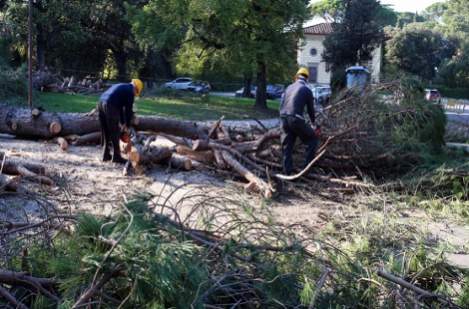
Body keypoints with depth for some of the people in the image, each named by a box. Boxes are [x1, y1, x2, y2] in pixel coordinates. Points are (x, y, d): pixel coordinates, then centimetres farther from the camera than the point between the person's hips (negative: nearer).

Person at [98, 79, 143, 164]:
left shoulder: (121, 87, 30)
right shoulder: (130, 91, 5)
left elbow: (120, 107, 32)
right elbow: (128, 110, 4)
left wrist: (121, 123, 33)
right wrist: (127, 126, 13)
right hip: (110, 106, -8)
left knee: (105, 133, 16)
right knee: (115, 133, 1)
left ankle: (106, 155, 21)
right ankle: (116, 156, 7)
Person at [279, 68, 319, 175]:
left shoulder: (289, 87, 18)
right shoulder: (307, 90, 3)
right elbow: (310, 109, 10)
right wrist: (314, 123, 25)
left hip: (284, 119, 6)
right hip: (296, 119, -5)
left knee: (287, 147, 12)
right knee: (313, 139, 11)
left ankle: (287, 172, 12)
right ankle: (307, 166, 5)